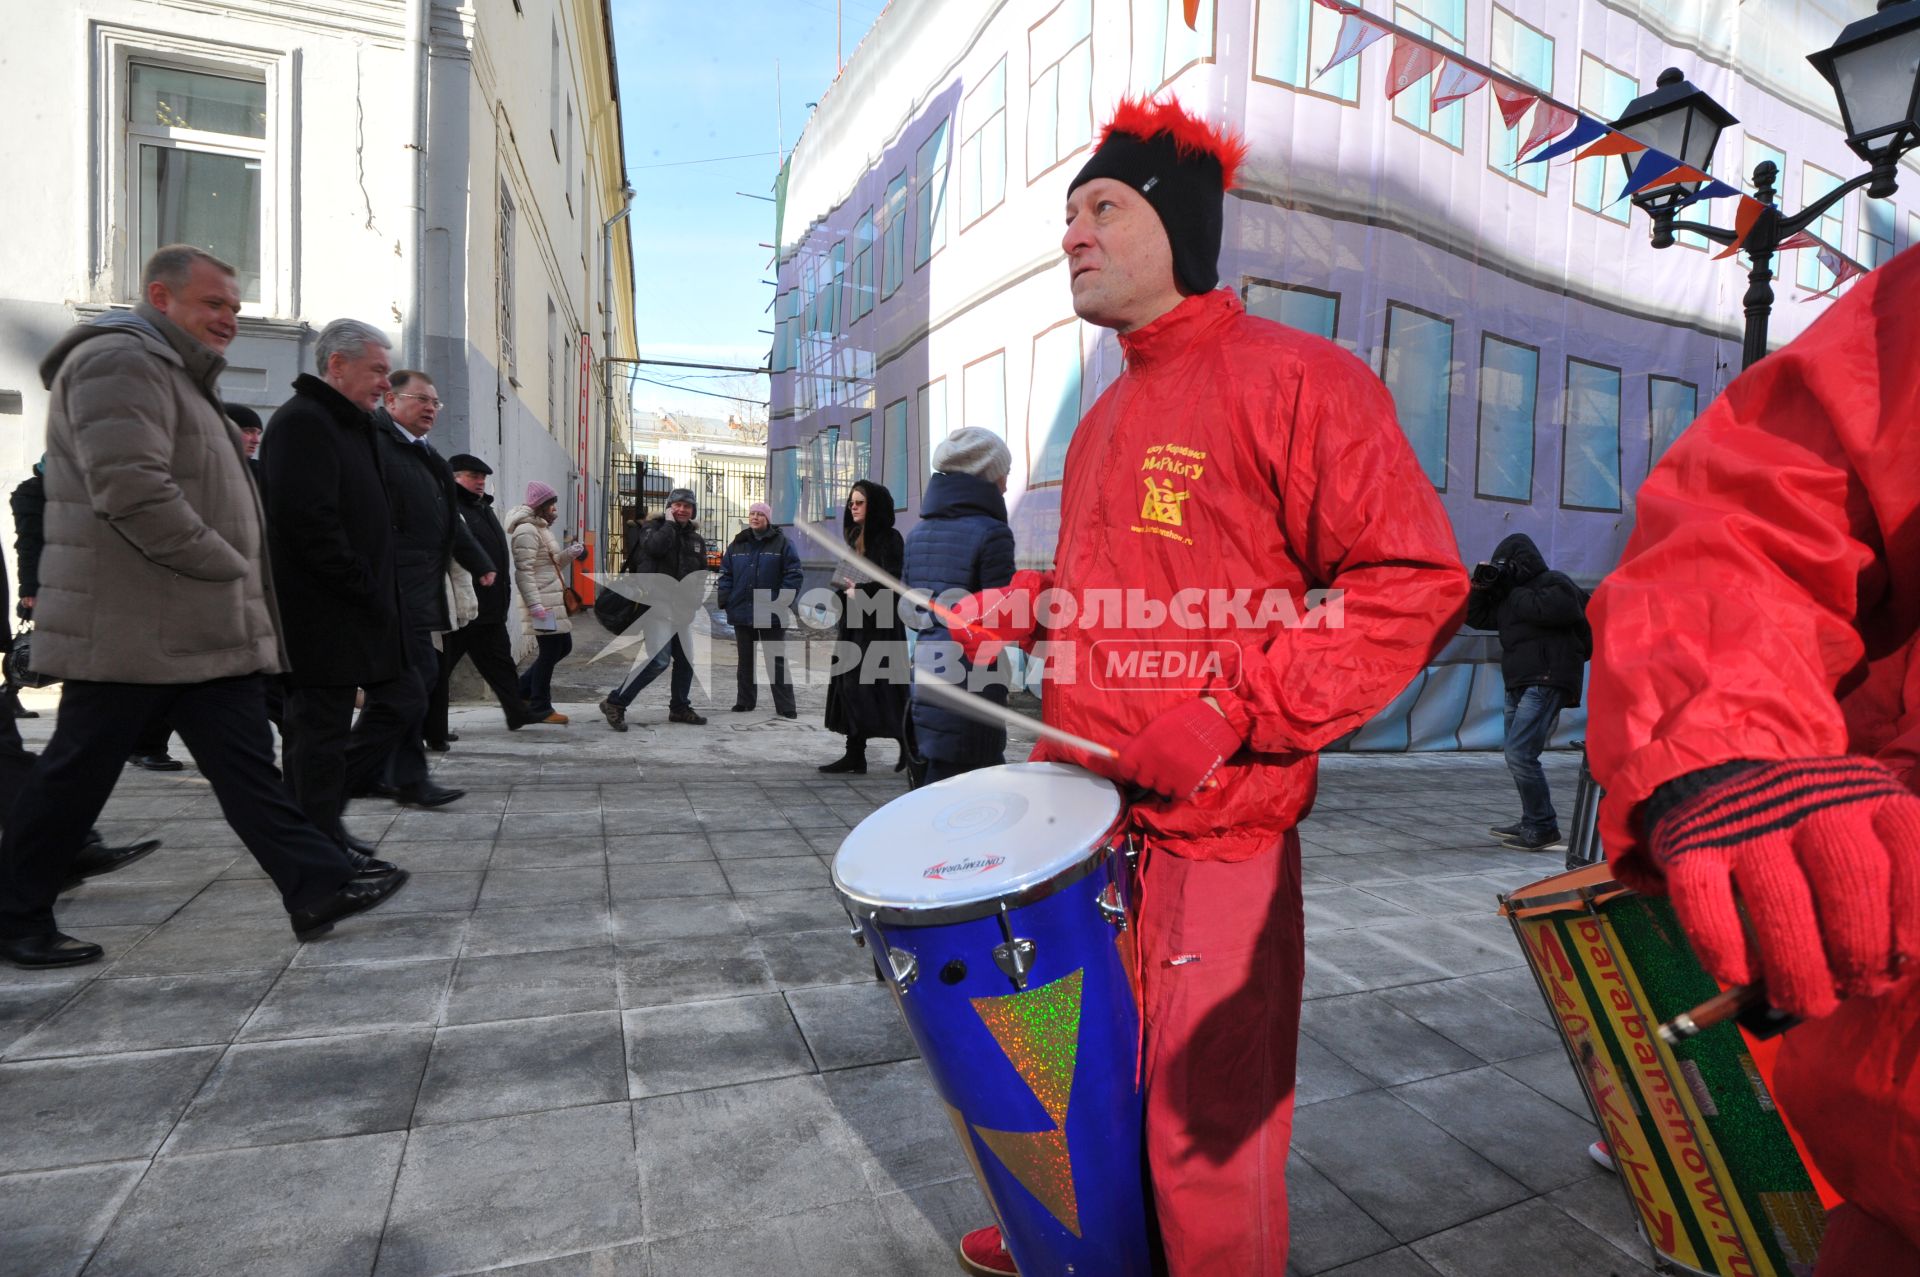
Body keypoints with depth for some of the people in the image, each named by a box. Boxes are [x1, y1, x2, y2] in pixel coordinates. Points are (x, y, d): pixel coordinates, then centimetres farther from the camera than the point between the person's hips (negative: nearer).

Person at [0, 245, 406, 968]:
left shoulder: (176, 373, 22)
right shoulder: (120, 360, -11)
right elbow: (131, 490, -24)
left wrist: (243, 588, 15)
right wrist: (231, 570, -16)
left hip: (207, 628, 10)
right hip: (134, 628, -10)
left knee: (247, 766, 5)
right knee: (77, 773, 4)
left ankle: (318, 885, 6)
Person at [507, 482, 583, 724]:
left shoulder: (541, 528, 18)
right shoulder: (527, 531, -14)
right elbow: (524, 572, -19)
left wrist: (569, 554, 7)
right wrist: (535, 605, -24)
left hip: (554, 600, 10)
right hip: (543, 601, -10)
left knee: (563, 646, 14)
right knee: (550, 652, -3)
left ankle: (521, 689, 23)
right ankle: (540, 708, 9)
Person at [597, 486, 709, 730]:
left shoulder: (696, 539, 16)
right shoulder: (653, 527, 1)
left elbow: (702, 573, 21)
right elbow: (654, 547, -22)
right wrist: (669, 523, -10)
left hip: (683, 607, 7)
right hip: (658, 603, -7)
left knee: (686, 659, 10)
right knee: (659, 659, -16)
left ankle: (680, 708, 24)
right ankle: (615, 702, -6)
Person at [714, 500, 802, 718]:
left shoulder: (782, 543, -3)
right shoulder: (737, 544, 10)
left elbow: (794, 575, -7)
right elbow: (726, 574, 12)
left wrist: (782, 602, -16)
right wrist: (723, 599, -2)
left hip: (771, 615, -4)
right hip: (742, 612, 4)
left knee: (776, 660, -1)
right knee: (745, 659, 13)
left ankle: (785, 706, 2)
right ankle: (744, 700, 24)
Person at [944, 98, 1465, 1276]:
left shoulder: (1293, 378, -9)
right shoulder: (1106, 418, 17)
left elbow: (1415, 585, -14)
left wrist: (1233, 710, -21)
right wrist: (1017, 607, 10)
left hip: (1213, 833, -7)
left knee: (1203, 1134, 5)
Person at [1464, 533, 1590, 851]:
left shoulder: (1557, 584, -3)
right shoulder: (1510, 595, 21)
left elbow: (1541, 609, -24)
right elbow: (1475, 617, 23)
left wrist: (1514, 591, -7)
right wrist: (1481, 586, 9)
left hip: (1546, 684, -10)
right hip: (1520, 687, 10)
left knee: (1520, 754, -18)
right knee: (1517, 757, 13)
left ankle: (1543, 827, -9)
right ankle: (1532, 823, 24)